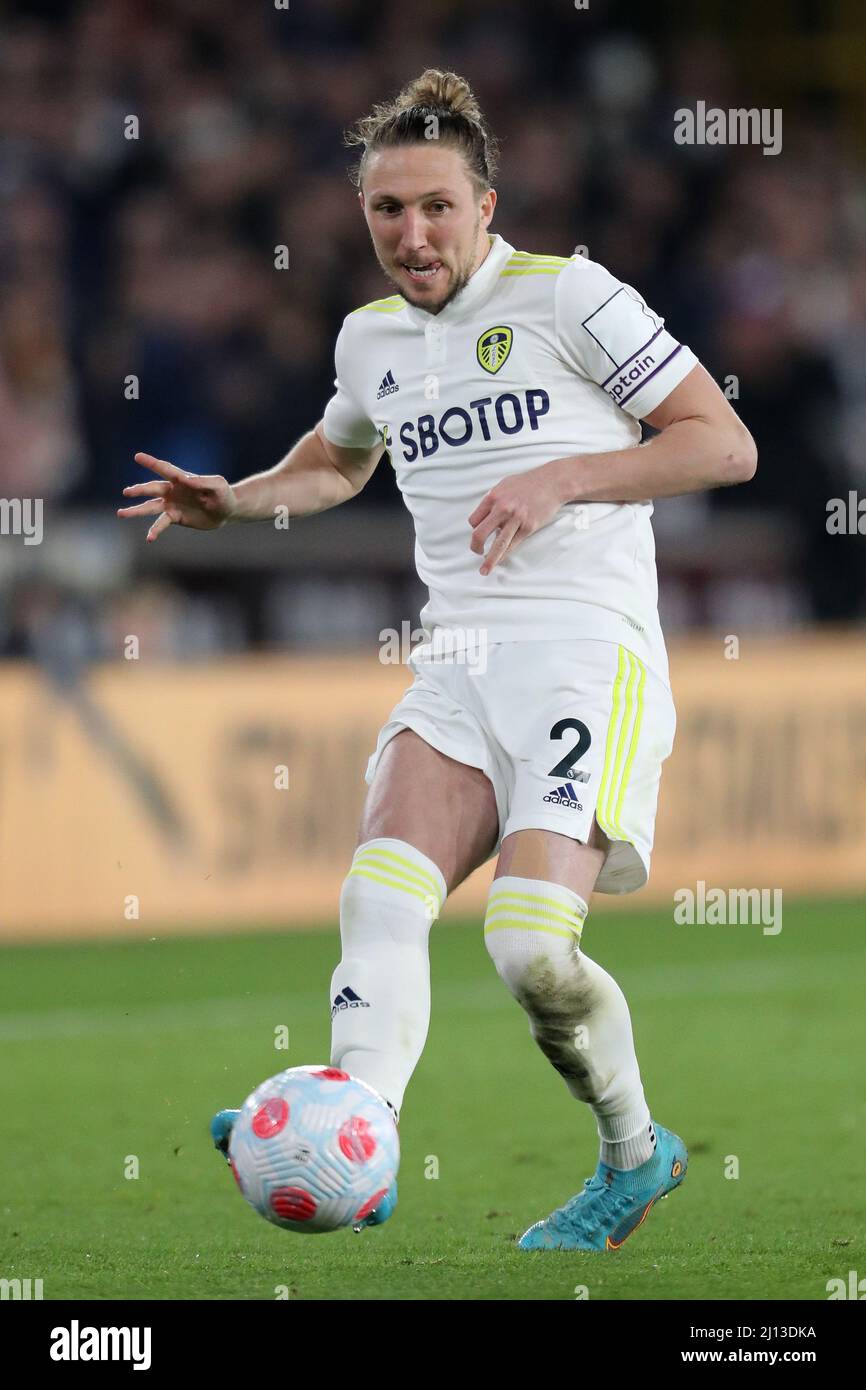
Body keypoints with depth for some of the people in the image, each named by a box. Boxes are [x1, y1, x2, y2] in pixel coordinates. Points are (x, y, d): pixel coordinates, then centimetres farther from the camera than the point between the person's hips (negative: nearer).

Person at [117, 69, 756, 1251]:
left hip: (587, 646, -6)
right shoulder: (374, 340, 17)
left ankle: (635, 1155, 4)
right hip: (457, 660, 6)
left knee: (531, 946, -21)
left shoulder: (569, 297, -2)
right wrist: (234, 501, 20)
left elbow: (727, 444, -3)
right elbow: (334, 463, 40)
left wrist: (566, 478, -13)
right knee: (382, 893, -21)